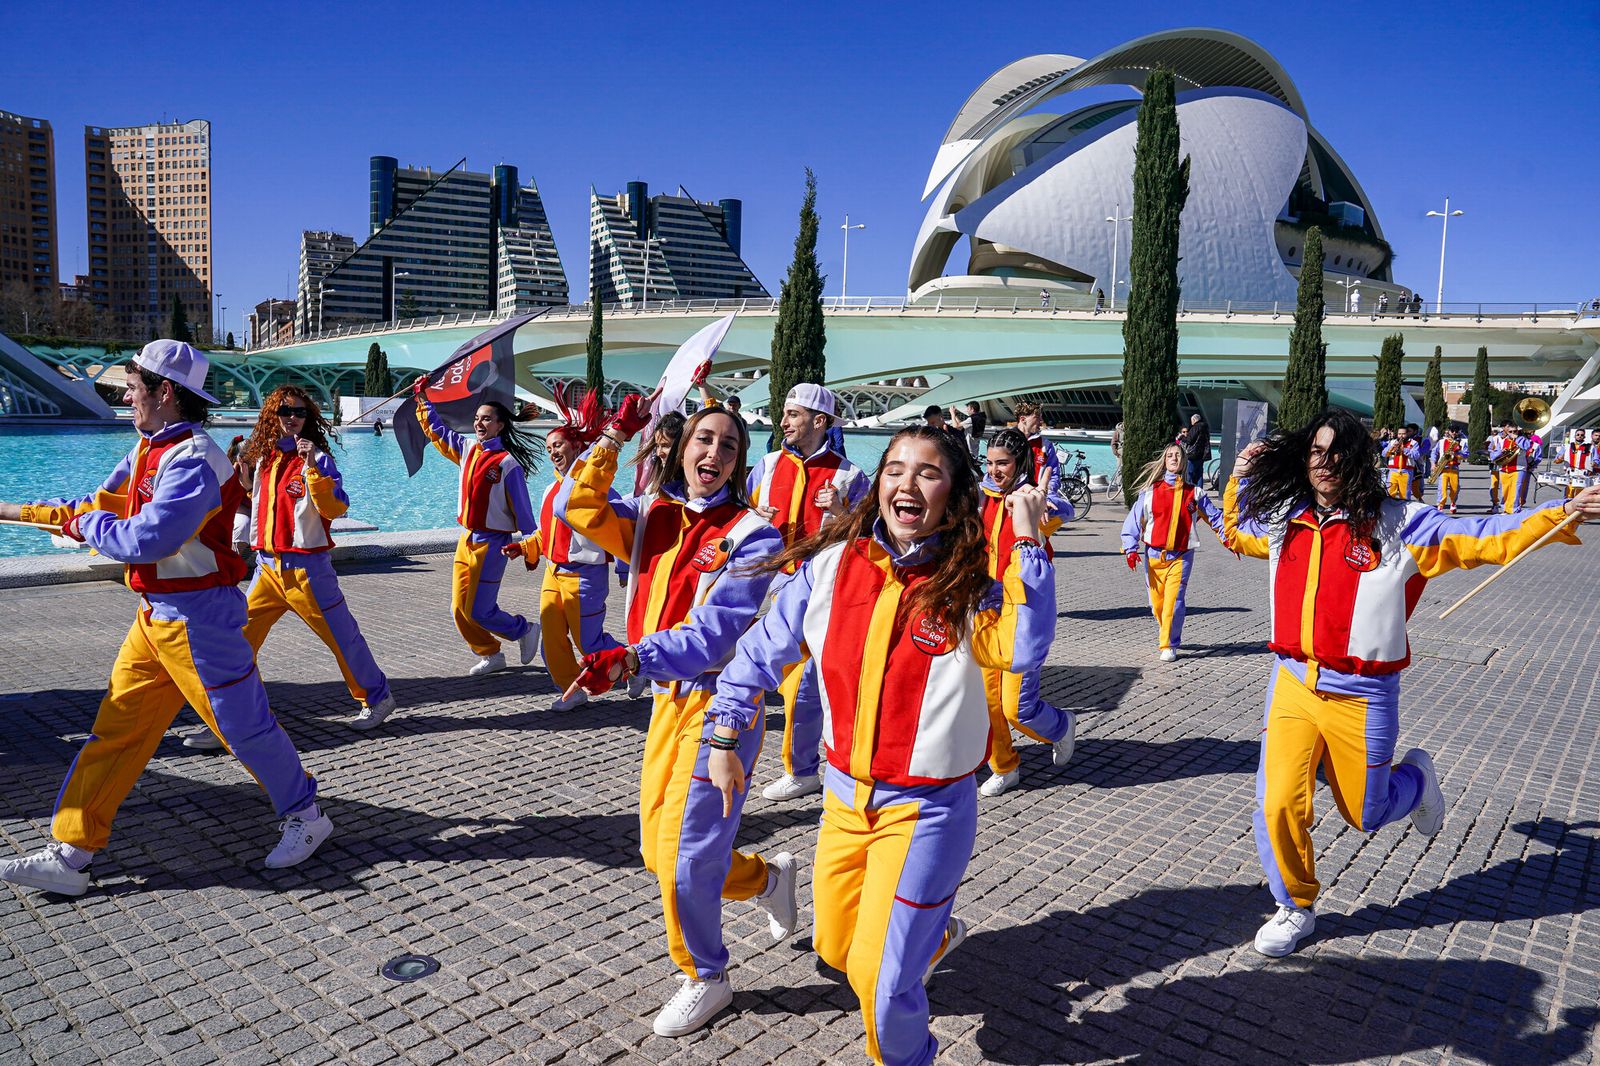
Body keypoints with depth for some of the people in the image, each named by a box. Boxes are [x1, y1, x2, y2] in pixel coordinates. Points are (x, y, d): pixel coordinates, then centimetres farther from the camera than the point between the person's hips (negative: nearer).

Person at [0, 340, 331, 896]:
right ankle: (68, 855, 16)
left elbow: (146, 540, -29)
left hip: (199, 618, -9)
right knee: (114, 731, 9)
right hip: (154, 616, 9)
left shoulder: (192, 460, -21)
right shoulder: (148, 450, 9)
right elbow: (100, 503, 20)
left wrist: (84, 524, -12)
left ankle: (306, 817, 21)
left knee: (244, 725, 2)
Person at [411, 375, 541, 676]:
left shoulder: (507, 462, -14)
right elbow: (437, 431, 23)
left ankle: (525, 631, 17)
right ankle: (490, 655, 22)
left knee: (479, 611, -6)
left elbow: (521, 508, -11)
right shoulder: (468, 448, 6)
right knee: (460, 609, 7)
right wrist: (423, 400, 18)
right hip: (466, 539, 7)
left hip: (491, 542, -7)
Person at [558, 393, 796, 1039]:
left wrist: (628, 659, -35)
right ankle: (769, 878, 41)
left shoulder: (751, 536, -13)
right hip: (669, 698, 7)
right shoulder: (654, 517, 5)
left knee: (683, 853, -1)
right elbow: (580, 508, -6)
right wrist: (614, 436, -9)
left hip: (720, 703, -7)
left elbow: (711, 636, -22)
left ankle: (706, 979, 26)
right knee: (657, 852, 16)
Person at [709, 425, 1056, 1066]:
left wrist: (1027, 543, -32)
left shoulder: (966, 587, -13)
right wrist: (724, 738, 3)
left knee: (881, 976, 2)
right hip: (845, 796, 4)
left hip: (927, 809, -4)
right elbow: (762, 652, 3)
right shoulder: (830, 564, -7)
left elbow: (1023, 651, -33)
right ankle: (933, 933, 49)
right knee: (836, 950, 20)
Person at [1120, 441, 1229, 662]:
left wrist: (1227, 539, 4)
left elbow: (1214, 517, 13)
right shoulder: (1150, 491, 3)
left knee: (1174, 601, -9)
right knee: (1157, 600, 7)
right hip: (1154, 554, 1)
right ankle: (1164, 635, 29)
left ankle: (1169, 645, 0)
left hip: (1181, 555, -1)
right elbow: (1134, 519, 2)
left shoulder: (1194, 493, 6)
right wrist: (1131, 548, -5)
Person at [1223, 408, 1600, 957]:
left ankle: (1415, 777, 46)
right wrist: (1239, 481, 10)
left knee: (1364, 813, 11)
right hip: (1293, 684, 2)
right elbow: (1236, 533, 24)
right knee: (1278, 806, -5)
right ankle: (1296, 906, 21)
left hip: (1361, 694, -2)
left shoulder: (1396, 523, -6)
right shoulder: (1283, 520, 4)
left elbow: (1483, 539, -3)